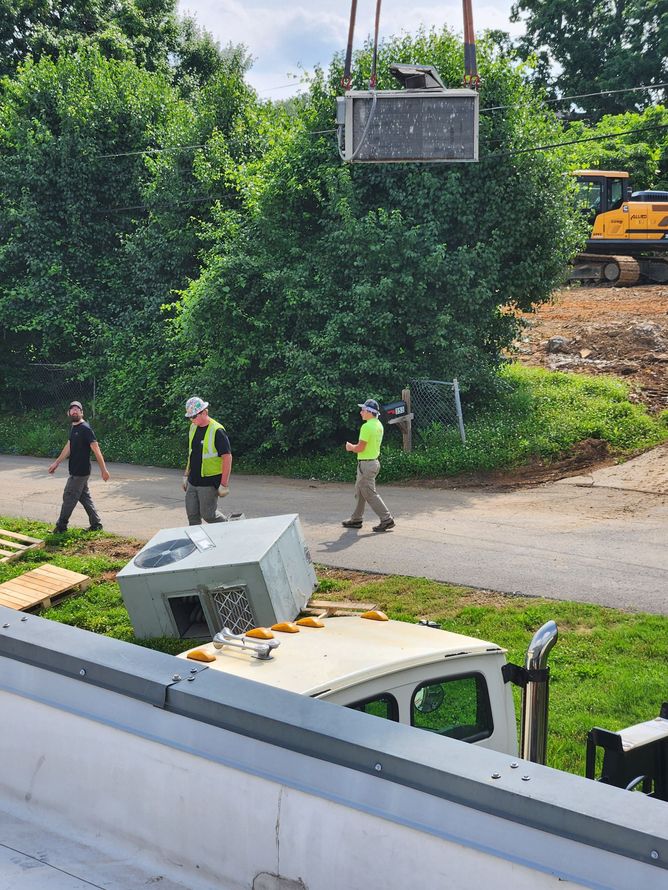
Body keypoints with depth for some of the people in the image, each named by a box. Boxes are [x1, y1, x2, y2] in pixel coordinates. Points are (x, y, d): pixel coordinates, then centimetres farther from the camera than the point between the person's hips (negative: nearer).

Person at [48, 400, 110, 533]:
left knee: (69, 497, -1)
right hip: (76, 471, 9)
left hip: (80, 472, -9)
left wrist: (103, 469, -19)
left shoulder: (85, 428, -17)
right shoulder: (73, 427, 11)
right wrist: (56, 463, 21)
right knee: (85, 497, 12)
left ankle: (61, 526, 9)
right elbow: (69, 447, 20)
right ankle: (96, 524, 18)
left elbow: (96, 450, -18)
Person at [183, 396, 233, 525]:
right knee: (192, 516, 7)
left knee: (208, 514, -2)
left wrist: (224, 484, -20)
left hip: (209, 482, -7)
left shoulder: (217, 431, -18)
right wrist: (186, 475, 19)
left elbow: (227, 457, -18)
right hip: (193, 481, 7)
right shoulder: (193, 427, 7)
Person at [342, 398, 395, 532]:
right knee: (360, 491, 18)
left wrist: (351, 447, -2)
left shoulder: (367, 426, -20)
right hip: (374, 461, 10)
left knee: (370, 494, -5)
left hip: (366, 464, -10)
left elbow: (360, 448, -21)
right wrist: (355, 447, 13)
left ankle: (386, 519, -8)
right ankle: (356, 519, 25)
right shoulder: (379, 425, 10)